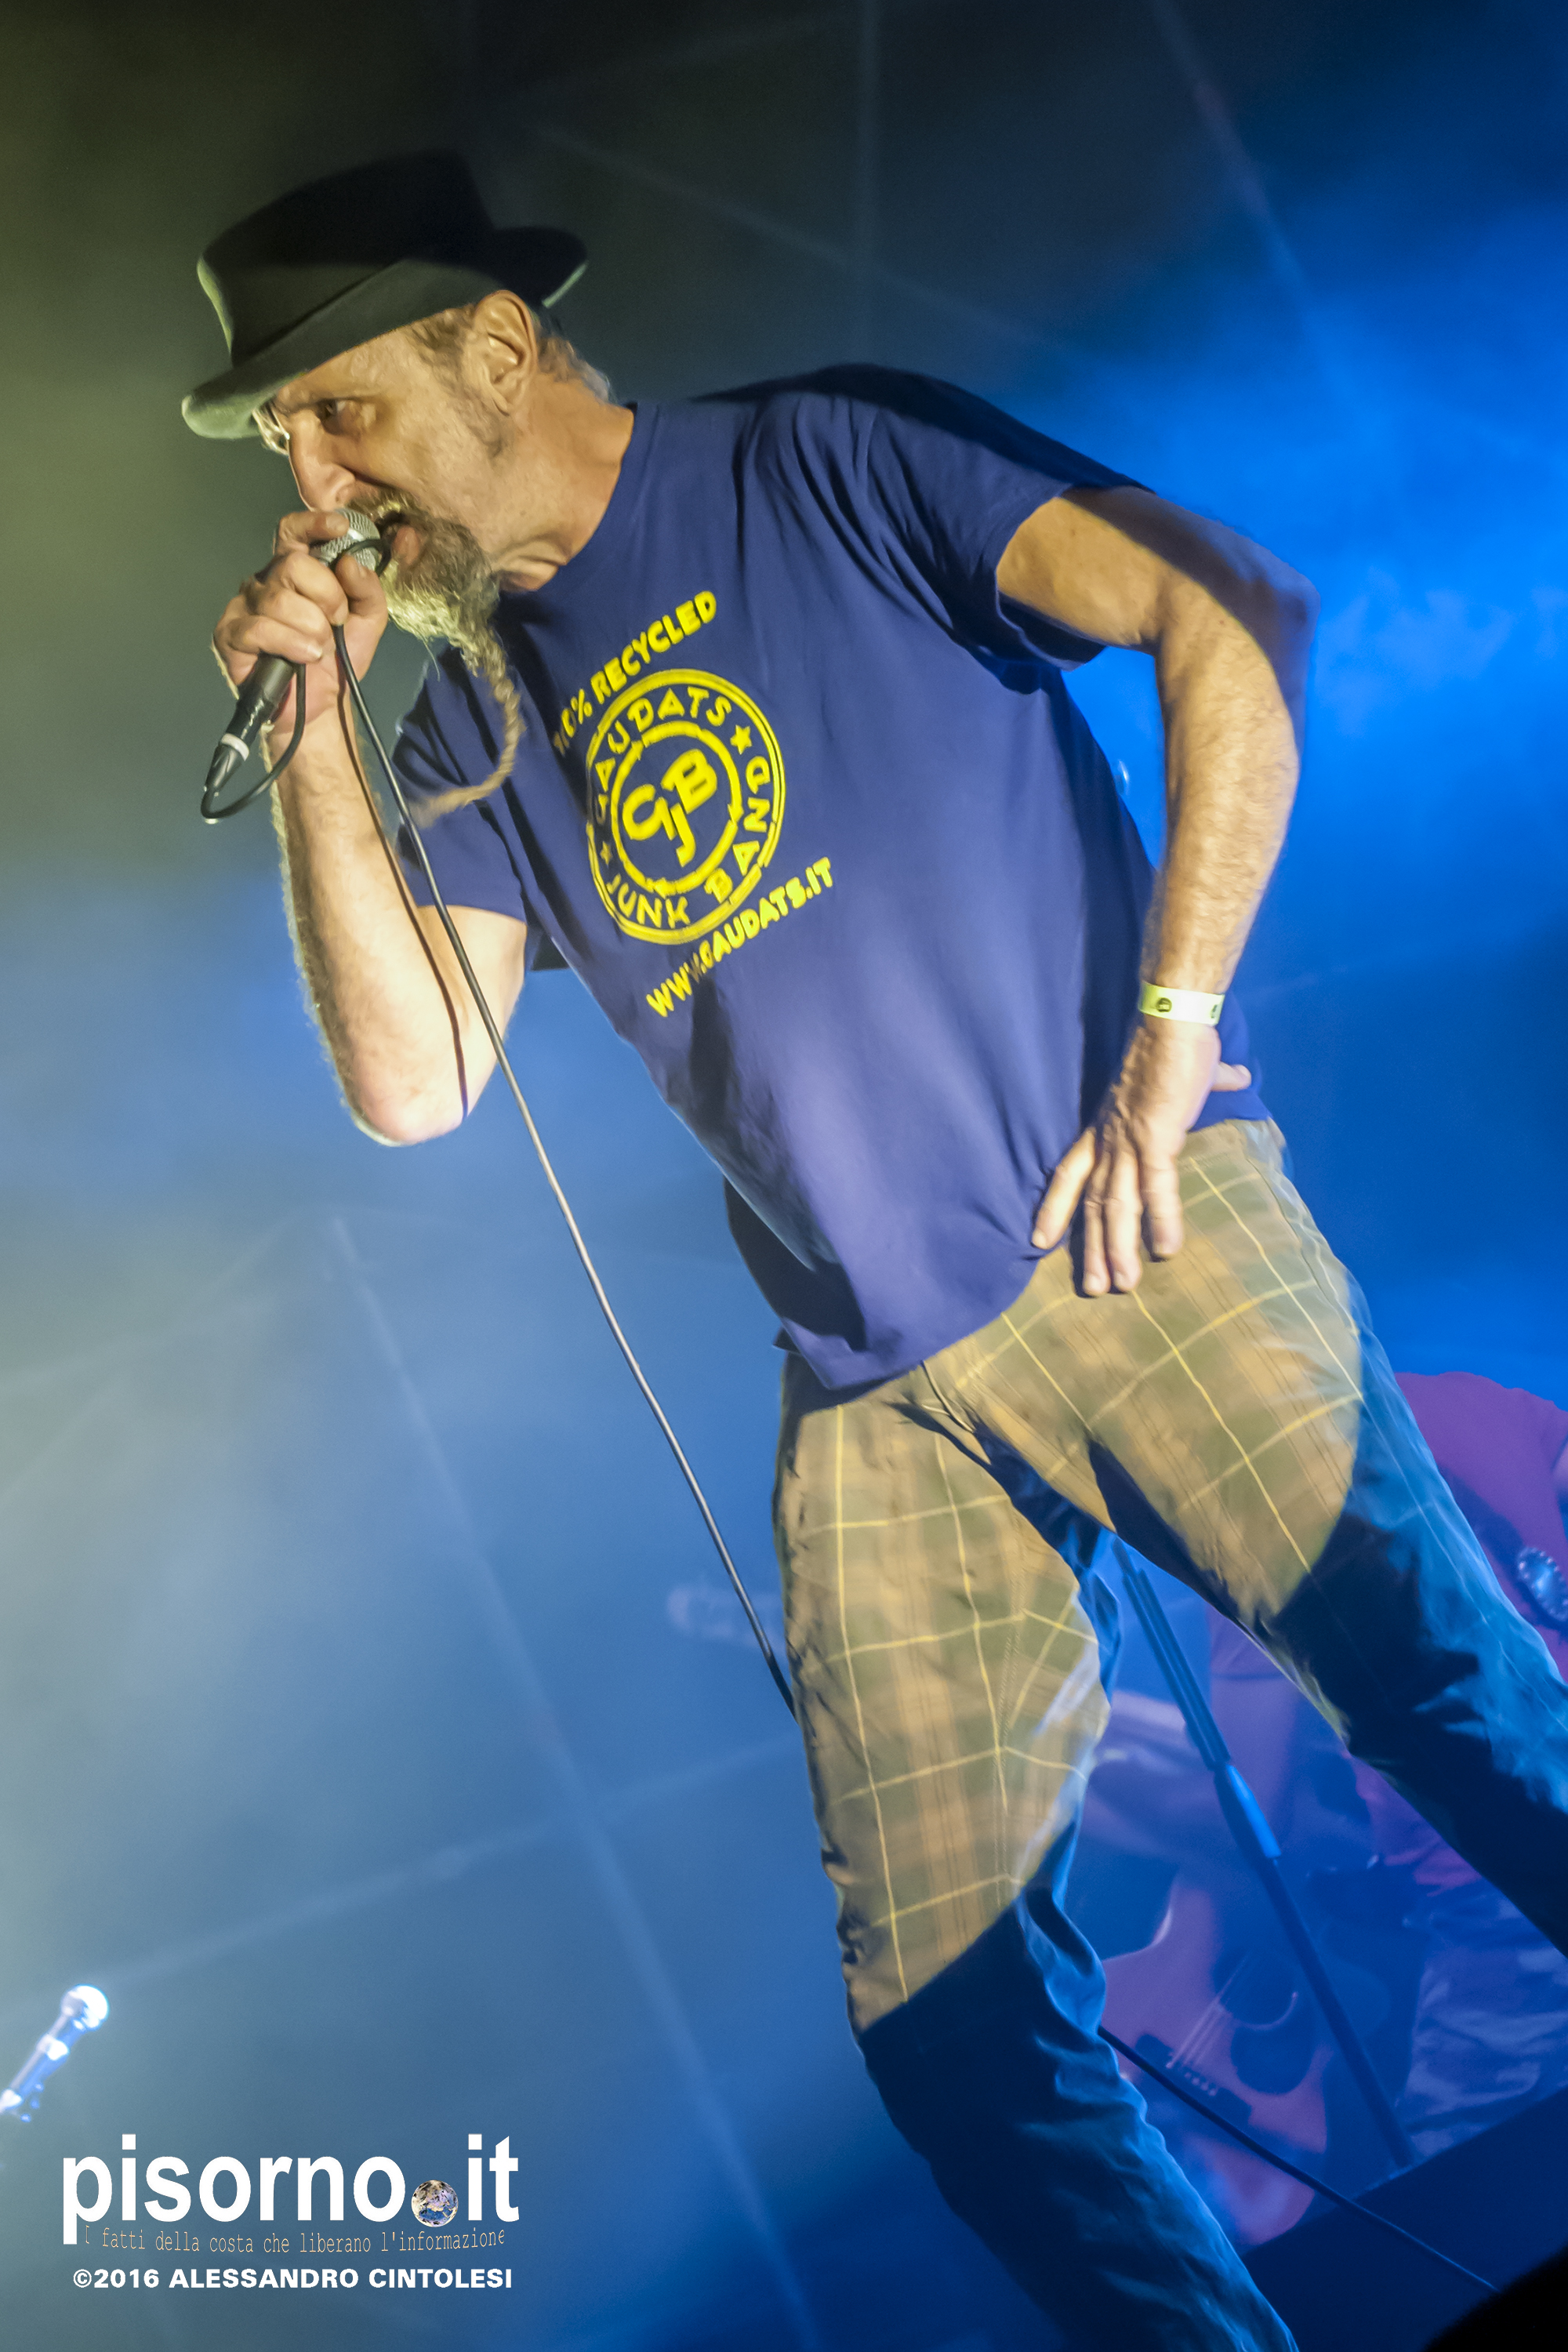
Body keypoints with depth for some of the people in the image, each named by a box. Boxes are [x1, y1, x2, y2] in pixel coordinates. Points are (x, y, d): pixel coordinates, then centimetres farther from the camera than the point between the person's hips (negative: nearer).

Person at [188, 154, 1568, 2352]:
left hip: (1137, 1242, -4)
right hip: (879, 1387, 5)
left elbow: (1232, 613, -7)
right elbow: (412, 1084, 8)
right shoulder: (477, 712, 16)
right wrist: (316, 749, 1)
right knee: (949, 2002, 1)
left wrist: (1169, 1051, -12)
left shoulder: (828, 464, 3)